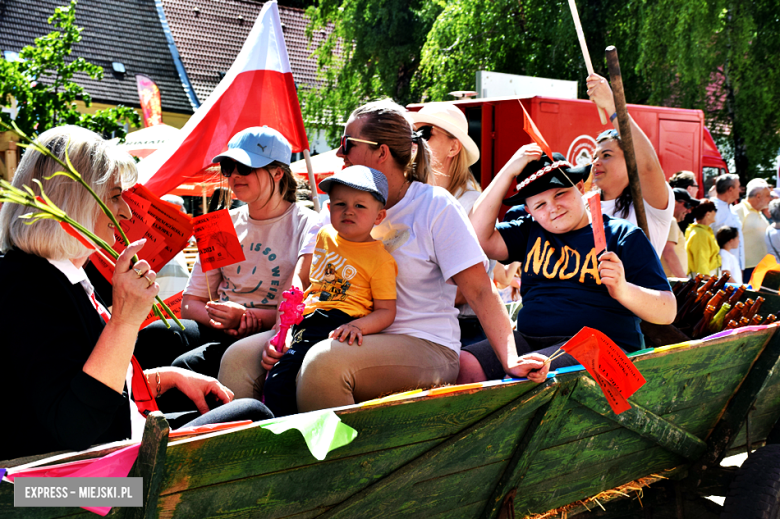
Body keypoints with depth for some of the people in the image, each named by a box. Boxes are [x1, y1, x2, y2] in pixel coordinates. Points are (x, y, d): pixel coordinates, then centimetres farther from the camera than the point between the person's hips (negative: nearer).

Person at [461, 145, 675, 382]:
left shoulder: (624, 236, 8)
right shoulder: (530, 232, 21)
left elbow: (667, 313, 2)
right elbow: (478, 237, 3)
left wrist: (623, 290, -19)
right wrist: (509, 171, 7)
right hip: (528, 339, 5)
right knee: (461, 366, -25)